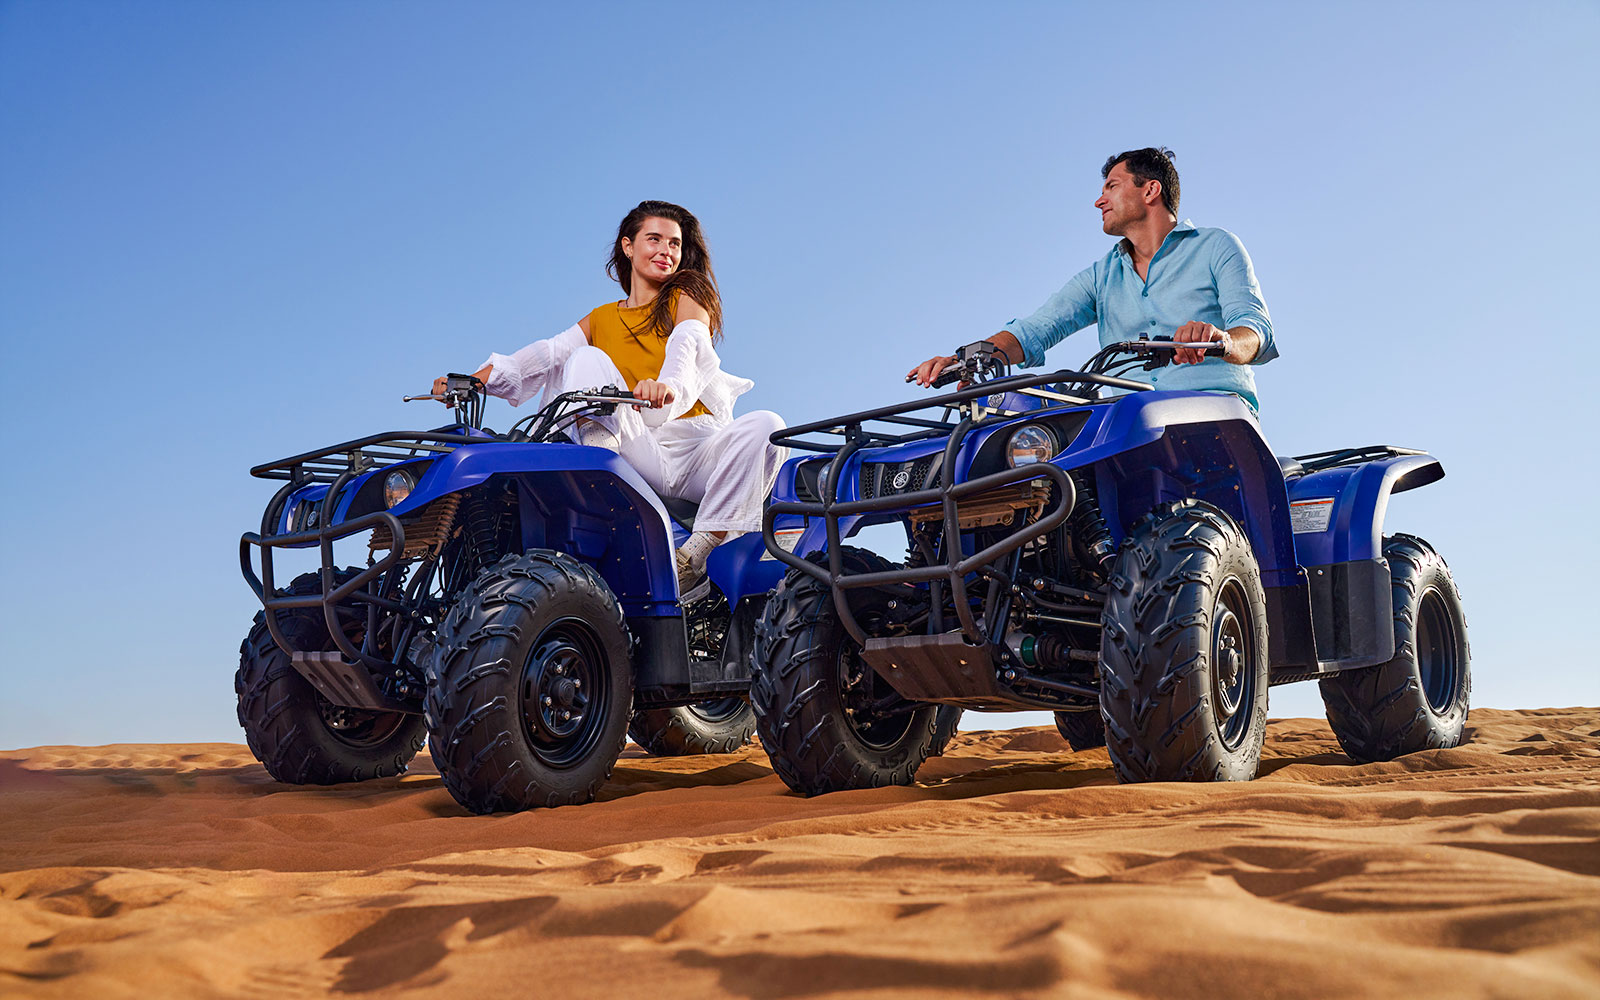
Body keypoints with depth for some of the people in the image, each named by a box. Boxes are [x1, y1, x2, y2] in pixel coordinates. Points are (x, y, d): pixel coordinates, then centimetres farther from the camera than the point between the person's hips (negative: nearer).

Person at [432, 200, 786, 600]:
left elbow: (687, 349, -10)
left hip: (692, 448, -1)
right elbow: (545, 354, 7)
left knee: (766, 425, -29)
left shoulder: (688, 298, 13)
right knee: (587, 359, -15)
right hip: (636, 451, 1)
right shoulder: (600, 319, 22)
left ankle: (699, 551, -35)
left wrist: (669, 386, -35)